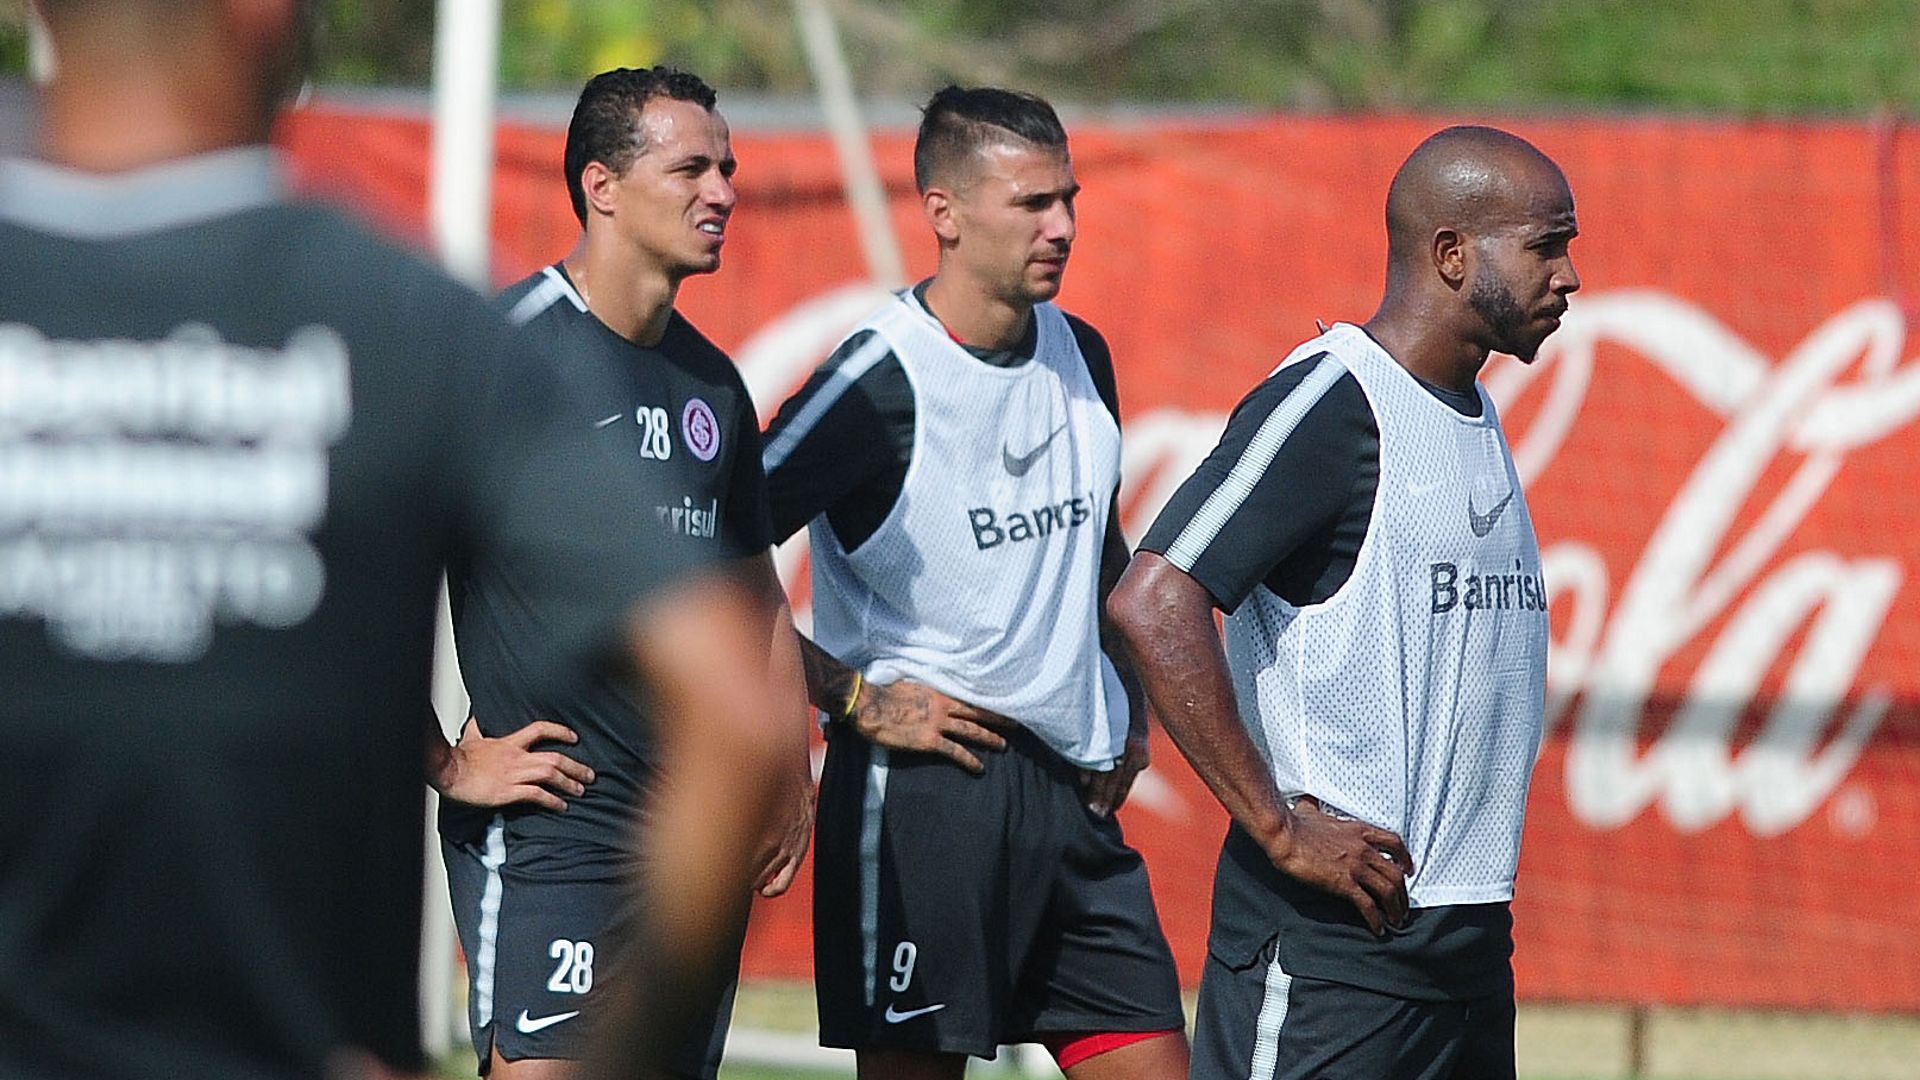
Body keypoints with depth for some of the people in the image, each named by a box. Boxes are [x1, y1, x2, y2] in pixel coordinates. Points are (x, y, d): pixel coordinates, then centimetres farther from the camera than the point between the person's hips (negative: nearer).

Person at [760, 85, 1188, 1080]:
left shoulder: (1081, 356, 10)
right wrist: (857, 701, -12)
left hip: (1074, 789, 7)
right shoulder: (879, 382, -13)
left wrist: (1128, 714, 18)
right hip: (924, 784, -7)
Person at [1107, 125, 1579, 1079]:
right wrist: (1281, 830, -20)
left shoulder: (1476, 416, 16)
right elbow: (1152, 607, -21)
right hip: (1327, 941, -9)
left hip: (1468, 930, 9)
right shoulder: (1329, 407, -12)